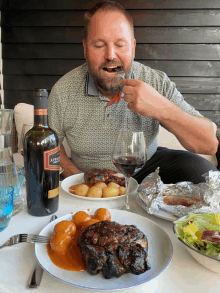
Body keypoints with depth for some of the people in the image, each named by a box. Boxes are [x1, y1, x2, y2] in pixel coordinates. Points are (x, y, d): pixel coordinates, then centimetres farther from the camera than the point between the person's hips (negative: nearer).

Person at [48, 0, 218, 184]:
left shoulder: (158, 83, -17)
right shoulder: (63, 92, -16)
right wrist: (71, 171, -18)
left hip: (145, 167, 1)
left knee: (200, 170, -20)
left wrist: (162, 108, -36)